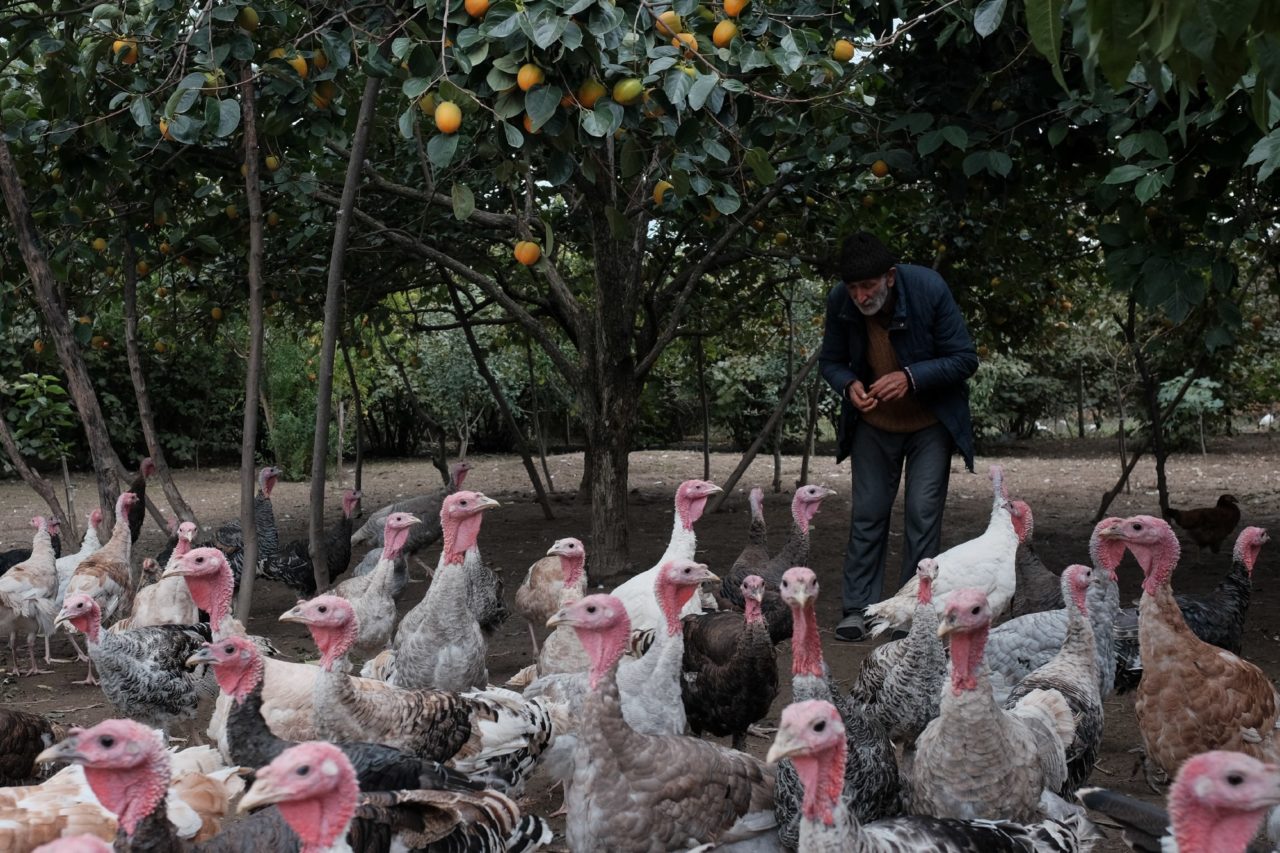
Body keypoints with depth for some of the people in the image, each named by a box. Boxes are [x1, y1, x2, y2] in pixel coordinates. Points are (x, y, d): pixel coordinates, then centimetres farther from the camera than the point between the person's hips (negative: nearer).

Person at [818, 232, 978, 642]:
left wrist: (911, 377, -31)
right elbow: (830, 360, -1)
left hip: (930, 424, -2)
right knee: (867, 514, 3)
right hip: (874, 424, 2)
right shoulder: (839, 301, -17)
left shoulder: (930, 290, -25)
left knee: (923, 515, -5)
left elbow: (964, 358, -17)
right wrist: (849, 385, -24)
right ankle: (858, 609, 11)